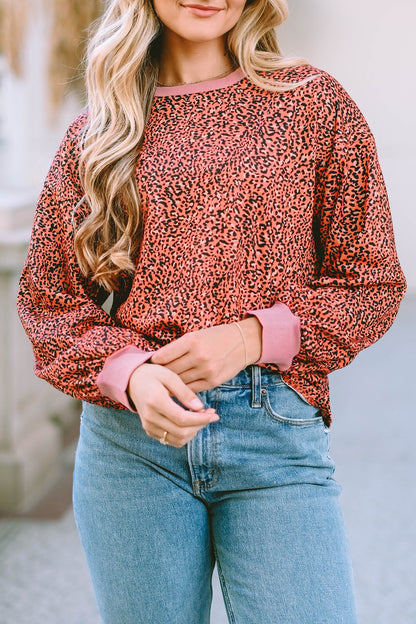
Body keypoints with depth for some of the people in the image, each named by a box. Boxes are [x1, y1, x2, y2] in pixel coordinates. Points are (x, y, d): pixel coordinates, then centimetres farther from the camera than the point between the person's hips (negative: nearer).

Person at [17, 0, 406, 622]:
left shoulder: (313, 101, 5)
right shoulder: (97, 132, 9)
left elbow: (373, 282, 4)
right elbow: (48, 300, 9)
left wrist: (254, 336, -10)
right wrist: (129, 373, -10)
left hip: (276, 433, -1)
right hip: (129, 439, 1)